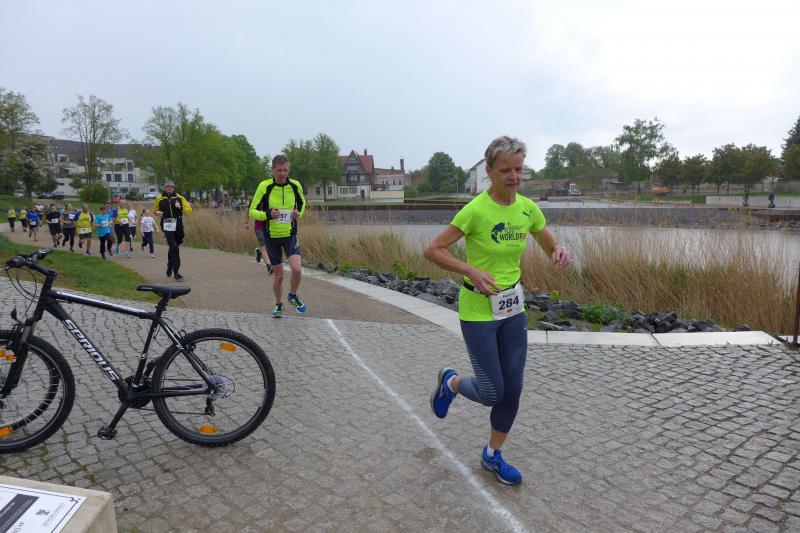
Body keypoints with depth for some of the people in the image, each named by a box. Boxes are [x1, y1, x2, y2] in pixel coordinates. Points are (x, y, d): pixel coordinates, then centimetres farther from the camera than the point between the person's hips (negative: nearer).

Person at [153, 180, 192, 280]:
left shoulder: (179, 198, 5)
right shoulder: (159, 198, 6)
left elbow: (189, 210, 2)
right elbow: (155, 209, 22)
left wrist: (181, 207, -16)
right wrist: (157, 212, 0)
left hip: (178, 225, 2)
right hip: (167, 225, -2)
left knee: (174, 247, 14)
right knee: (174, 247, -15)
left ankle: (170, 265, 41)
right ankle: (176, 272, -14)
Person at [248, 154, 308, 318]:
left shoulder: (295, 185, -5)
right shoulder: (264, 186, -12)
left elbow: (302, 203, 15)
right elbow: (252, 211, -8)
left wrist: (299, 213, -7)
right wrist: (268, 214, -27)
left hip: (290, 234, 1)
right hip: (271, 236, -1)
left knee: (297, 269, -19)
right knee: (279, 275, 6)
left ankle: (293, 296, 12)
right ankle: (278, 305, 32)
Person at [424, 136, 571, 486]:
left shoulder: (528, 207, -1)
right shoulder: (476, 210, -18)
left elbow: (551, 247, 11)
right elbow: (433, 250, -16)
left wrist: (561, 253, -13)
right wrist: (471, 271, -28)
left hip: (512, 307, 6)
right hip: (478, 309, -6)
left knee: (513, 389, 10)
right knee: (492, 392, -2)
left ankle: (493, 456, 33)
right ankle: (450, 382, 33)